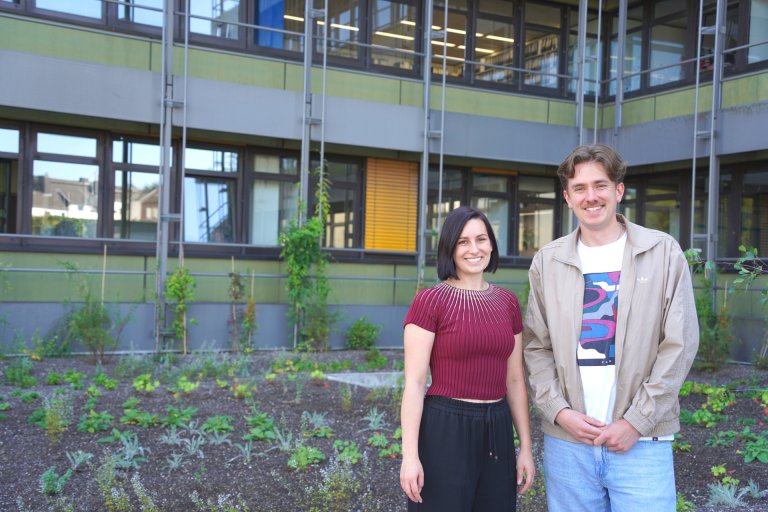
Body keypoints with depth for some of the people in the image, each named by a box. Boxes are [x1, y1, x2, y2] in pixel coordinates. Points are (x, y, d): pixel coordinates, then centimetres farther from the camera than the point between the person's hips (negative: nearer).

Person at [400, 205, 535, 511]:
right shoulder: (430, 301, -9)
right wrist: (410, 455, -16)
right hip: (445, 430, -5)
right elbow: (414, 382, -11)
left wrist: (526, 448, 9)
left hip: (497, 432, 5)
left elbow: (515, 380, 11)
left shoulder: (507, 302, 7)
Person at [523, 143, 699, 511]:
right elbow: (537, 347, 7)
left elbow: (679, 345, -3)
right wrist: (560, 411, -6)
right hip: (566, 441, 2)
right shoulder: (547, 261, 6)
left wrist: (636, 421, -8)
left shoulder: (663, 253, 1)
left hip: (642, 441, -2)